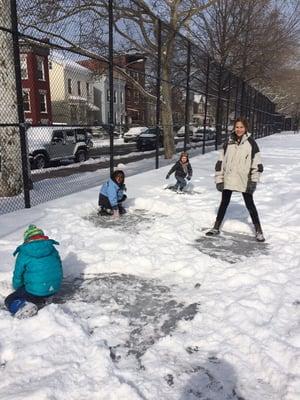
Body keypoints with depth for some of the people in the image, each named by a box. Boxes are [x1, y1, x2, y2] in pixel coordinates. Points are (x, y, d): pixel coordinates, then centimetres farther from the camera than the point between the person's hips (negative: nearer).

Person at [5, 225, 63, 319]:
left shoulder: (23, 254, -9)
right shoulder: (52, 249, 1)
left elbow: (18, 275, 0)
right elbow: (59, 269, 10)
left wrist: (17, 289, 21)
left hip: (36, 291, -5)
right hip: (54, 289, 5)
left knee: (9, 300, 16)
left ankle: (22, 306, -13)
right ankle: (38, 301, 9)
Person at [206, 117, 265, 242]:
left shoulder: (251, 142, -4)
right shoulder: (228, 142, 2)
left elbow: (257, 162, -4)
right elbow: (221, 161, 3)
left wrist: (253, 181, -9)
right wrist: (219, 179, -1)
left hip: (244, 180, -2)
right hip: (228, 180, 2)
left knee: (250, 204, 6)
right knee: (224, 203, 13)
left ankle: (258, 230, 18)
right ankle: (216, 227, 25)